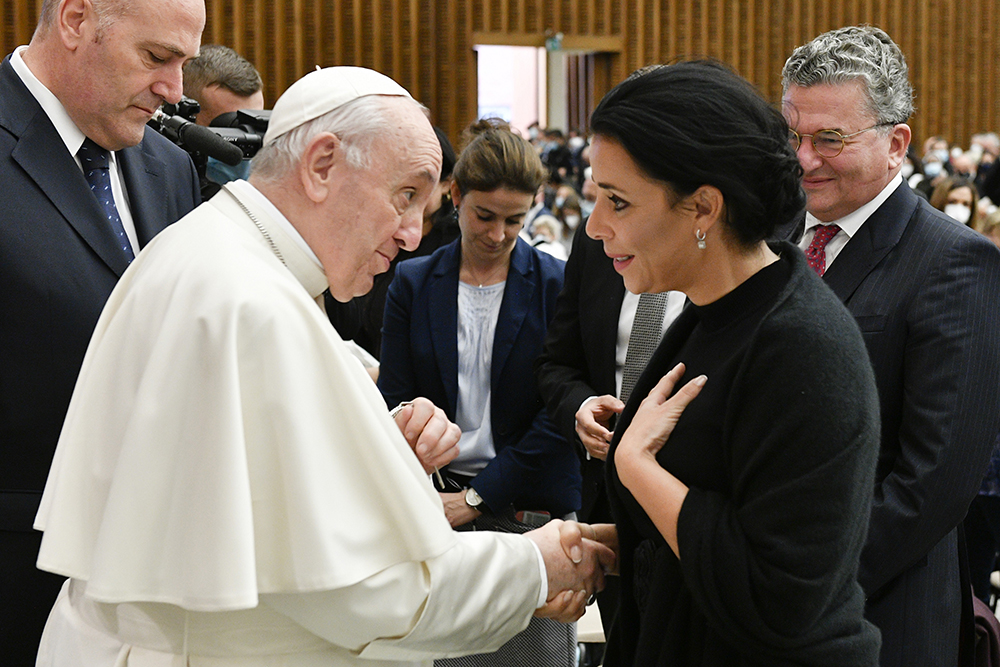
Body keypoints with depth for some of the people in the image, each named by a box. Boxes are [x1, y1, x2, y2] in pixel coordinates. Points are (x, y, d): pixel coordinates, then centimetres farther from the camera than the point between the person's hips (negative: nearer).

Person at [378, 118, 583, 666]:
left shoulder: (556, 286, 0)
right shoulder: (413, 282, 6)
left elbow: (557, 413, -4)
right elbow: (395, 401, 5)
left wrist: (478, 496, -8)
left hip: (527, 509, -1)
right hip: (434, 498, 1)